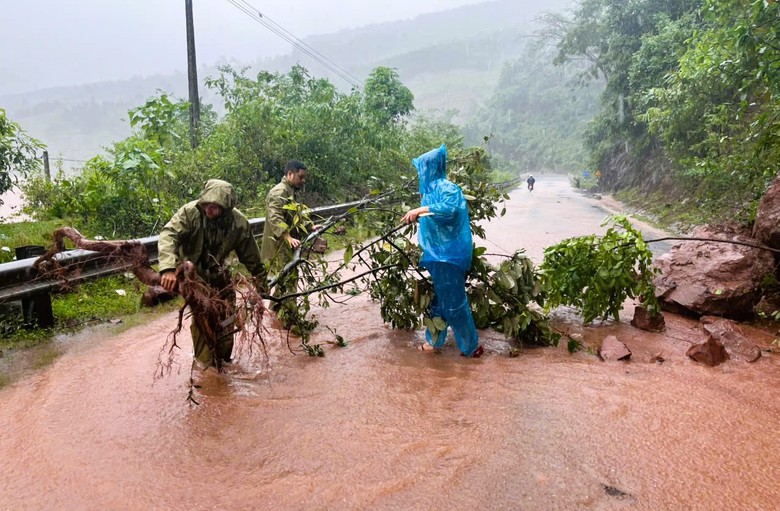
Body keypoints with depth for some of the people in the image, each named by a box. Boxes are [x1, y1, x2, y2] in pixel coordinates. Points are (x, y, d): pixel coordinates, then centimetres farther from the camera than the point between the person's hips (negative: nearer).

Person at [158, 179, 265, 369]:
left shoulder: (238, 222, -20)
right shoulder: (190, 212, -27)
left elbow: (251, 255, -10)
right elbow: (168, 235, -40)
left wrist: (262, 282, -3)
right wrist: (168, 268, -56)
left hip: (217, 271, 3)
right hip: (191, 271, -3)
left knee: (226, 315, 5)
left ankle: (223, 357, 26)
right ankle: (205, 361, 9)